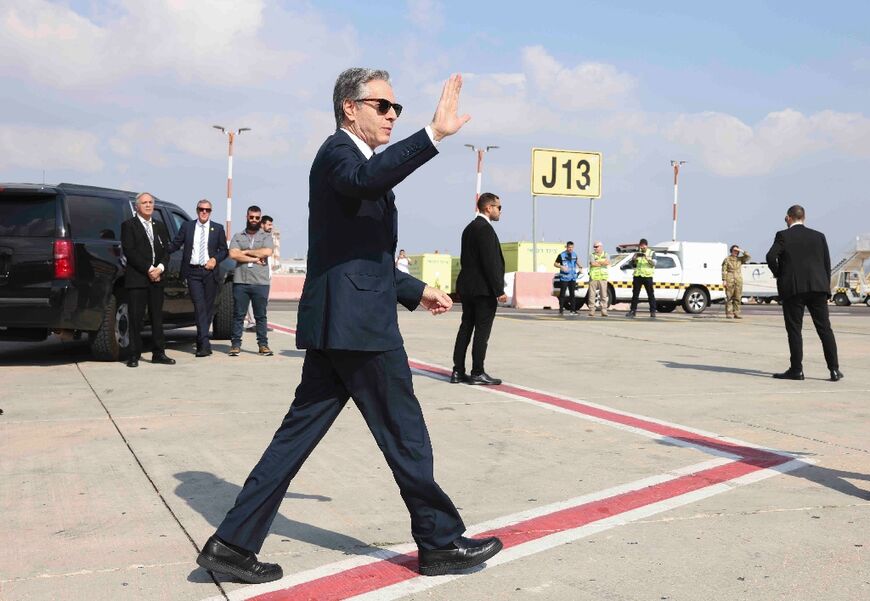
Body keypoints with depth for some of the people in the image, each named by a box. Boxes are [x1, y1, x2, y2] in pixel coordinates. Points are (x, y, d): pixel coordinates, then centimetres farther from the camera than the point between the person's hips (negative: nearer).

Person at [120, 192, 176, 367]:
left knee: (157, 317, 8)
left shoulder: (160, 227, 17)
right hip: (136, 279, -5)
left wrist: (160, 268, -8)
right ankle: (134, 356, 2)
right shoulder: (129, 225, 0)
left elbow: (166, 251, 11)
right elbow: (129, 252, -9)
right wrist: (148, 269, -14)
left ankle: (158, 353, 14)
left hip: (156, 279, 5)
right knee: (136, 318, -3)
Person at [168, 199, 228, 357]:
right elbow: (175, 245, 6)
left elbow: (224, 250, 11)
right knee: (199, 307, -10)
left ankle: (200, 341, 18)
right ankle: (205, 343, -15)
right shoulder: (187, 226, 8)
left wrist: (215, 259, -7)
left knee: (208, 307, 5)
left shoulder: (218, 229, 9)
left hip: (210, 272, 2)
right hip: (193, 272, -1)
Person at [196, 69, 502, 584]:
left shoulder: (348, 157, 23)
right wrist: (434, 133, -40)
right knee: (405, 435, 2)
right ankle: (441, 542, 16)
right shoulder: (338, 151, -7)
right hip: (358, 324, -10)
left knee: (300, 432, 9)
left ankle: (233, 542, 11)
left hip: (335, 323, 10)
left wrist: (415, 290, 28)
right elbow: (367, 179, -35)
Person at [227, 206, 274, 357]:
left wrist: (246, 252, -4)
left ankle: (263, 344, 7)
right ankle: (236, 344, 7)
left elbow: (267, 252, -9)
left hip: (260, 282, -1)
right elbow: (233, 254, -3)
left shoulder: (266, 237, 10)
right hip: (240, 282, 1)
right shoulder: (238, 237, 13)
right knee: (238, 315, 2)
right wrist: (255, 259, -7)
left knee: (261, 315, 3)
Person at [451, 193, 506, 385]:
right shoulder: (485, 229, -15)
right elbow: (490, 262, -20)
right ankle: (477, 373, 0)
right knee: (482, 331, -3)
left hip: (467, 287, 9)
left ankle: (458, 372, 12)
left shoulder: (469, 228, 15)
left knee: (466, 327, 10)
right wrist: (499, 290, -19)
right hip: (483, 289, -9)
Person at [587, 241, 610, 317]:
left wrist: (598, 262, -6)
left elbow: (608, 262, -8)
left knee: (604, 295, -1)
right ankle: (591, 312, 0)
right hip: (593, 277, -1)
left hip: (603, 277, 1)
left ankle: (604, 312, 1)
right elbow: (592, 263, -11)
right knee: (592, 295, -3)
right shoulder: (592, 255, 8)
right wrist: (603, 263, -3)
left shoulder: (605, 255, 11)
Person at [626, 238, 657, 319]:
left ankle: (653, 312, -1)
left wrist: (647, 258, -24)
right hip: (637, 275, 3)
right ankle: (633, 310, 10)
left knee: (651, 294, -3)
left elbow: (654, 263, -8)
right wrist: (635, 257, -13)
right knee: (635, 294, 5)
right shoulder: (637, 252, 13)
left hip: (647, 276, -3)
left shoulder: (651, 253, 5)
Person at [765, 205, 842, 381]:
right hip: (817, 287, 3)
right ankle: (834, 369, 4)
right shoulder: (819, 236, 11)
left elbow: (771, 256, -15)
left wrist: (778, 274, 2)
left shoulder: (783, 236, 0)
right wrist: (826, 289, 13)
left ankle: (796, 370, 1)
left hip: (792, 288, -3)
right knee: (824, 328, 6)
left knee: (794, 329, 2)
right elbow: (827, 263, 9)